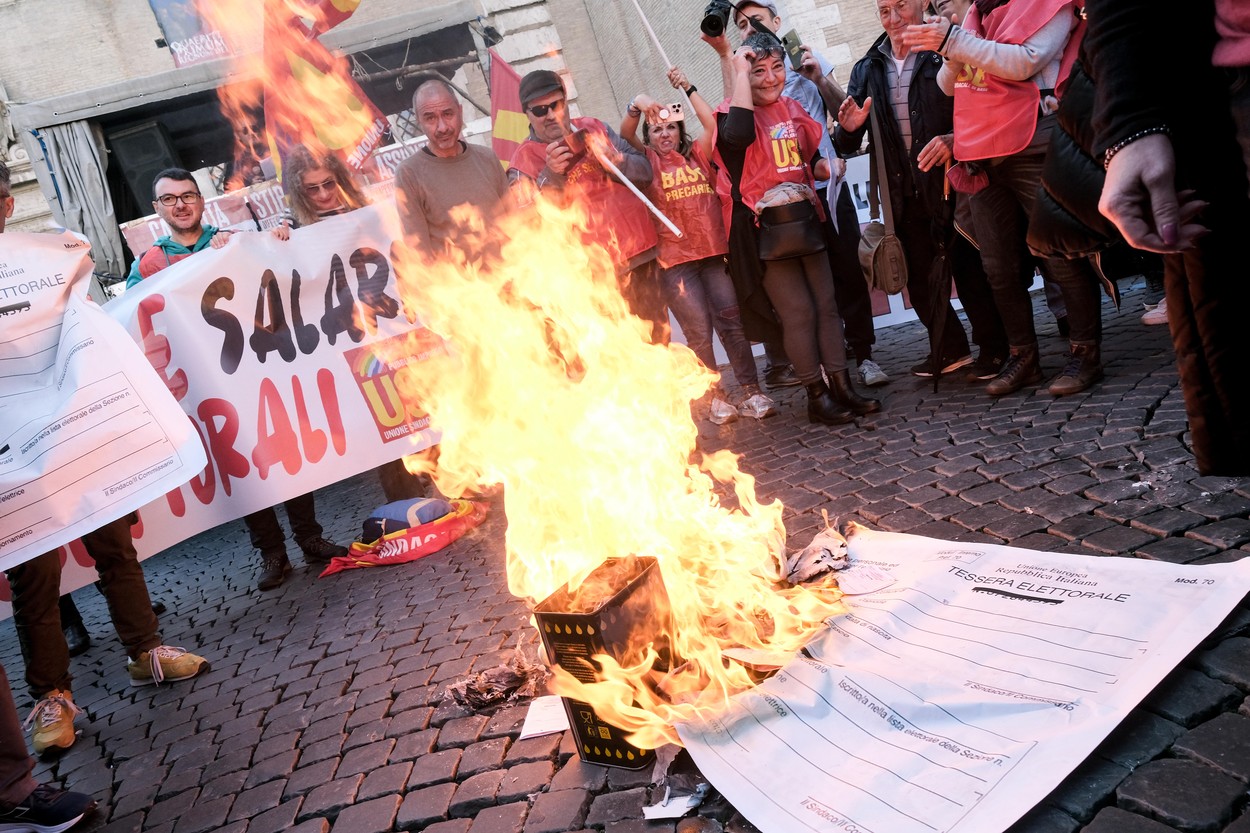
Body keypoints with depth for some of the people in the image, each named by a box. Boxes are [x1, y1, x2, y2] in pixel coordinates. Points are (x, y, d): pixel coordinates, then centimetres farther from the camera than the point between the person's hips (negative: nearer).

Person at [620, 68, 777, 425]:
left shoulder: (696, 155, 14)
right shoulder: (647, 162, 9)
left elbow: (713, 124, 1)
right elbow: (625, 135, -6)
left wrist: (687, 89, 2)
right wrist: (636, 105, -22)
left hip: (713, 252, 2)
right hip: (674, 260, -2)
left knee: (731, 321, 0)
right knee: (698, 332, -3)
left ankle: (752, 393, 6)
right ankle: (715, 399, 9)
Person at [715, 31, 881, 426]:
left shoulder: (792, 109, 14)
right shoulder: (733, 113, -7)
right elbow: (739, 135, -33)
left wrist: (824, 166, 5)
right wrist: (740, 73, -24)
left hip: (804, 217, 7)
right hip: (764, 226, -7)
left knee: (826, 304, 7)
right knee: (798, 311, -5)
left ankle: (841, 386, 15)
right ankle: (817, 396, 6)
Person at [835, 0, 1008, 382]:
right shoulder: (867, 70, 10)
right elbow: (846, 147, 10)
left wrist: (953, 140, -27)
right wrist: (848, 128, -13)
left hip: (950, 185, -4)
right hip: (904, 195, 4)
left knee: (970, 272, 1)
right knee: (920, 280, 11)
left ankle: (993, 348, 18)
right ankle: (950, 349, 28)